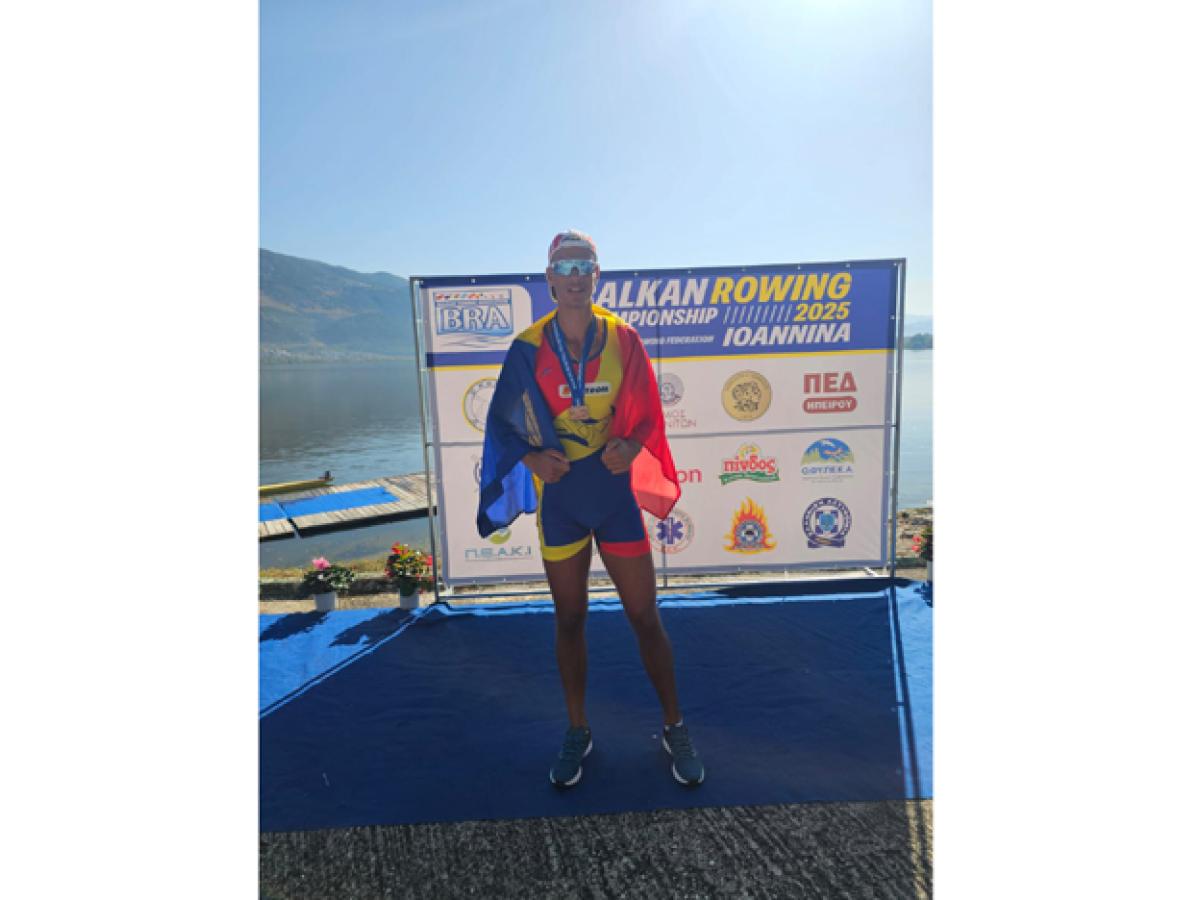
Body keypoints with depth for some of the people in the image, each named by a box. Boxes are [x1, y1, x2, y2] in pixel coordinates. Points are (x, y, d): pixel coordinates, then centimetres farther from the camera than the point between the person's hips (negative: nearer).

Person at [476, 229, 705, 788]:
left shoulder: (622, 338, -2)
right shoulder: (529, 347, -3)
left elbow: (646, 414, 3)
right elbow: (501, 420, 3)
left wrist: (631, 445, -17)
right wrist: (531, 456, -15)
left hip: (615, 494, 0)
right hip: (558, 498, 1)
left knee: (645, 617, 7)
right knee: (568, 620, 14)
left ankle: (675, 729, 30)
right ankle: (577, 733, 35)